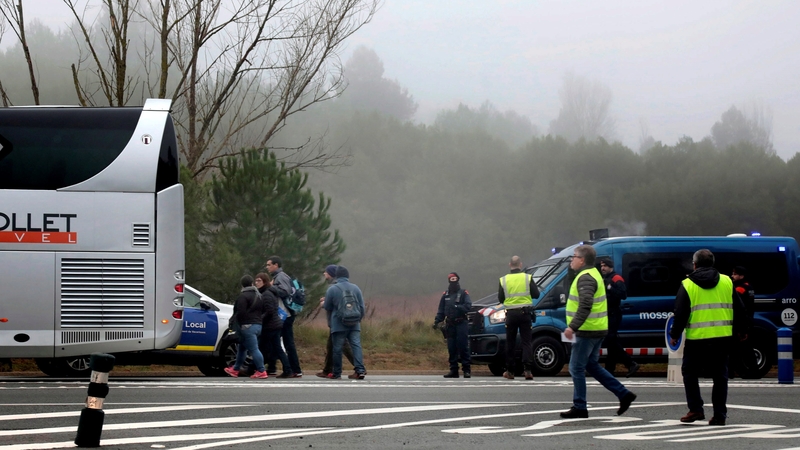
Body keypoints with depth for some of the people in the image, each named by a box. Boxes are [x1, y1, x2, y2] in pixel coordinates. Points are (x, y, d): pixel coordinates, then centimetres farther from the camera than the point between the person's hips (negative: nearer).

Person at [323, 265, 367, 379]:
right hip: (354, 324, 3)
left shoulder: (332, 289, -6)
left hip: (338, 325, -3)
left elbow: (327, 307, 1)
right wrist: (358, 319, 22)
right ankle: (360, 370, -13)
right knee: (356, 346, -1)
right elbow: (362, 307, 8)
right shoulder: (355, 288, 4)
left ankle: (337, 373, 10)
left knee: (337, 348, 4)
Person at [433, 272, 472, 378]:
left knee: (463, 347, -8)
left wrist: (457, 307, -21)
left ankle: (466, 369, -6)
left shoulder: (463, 293, 4)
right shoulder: (445, 295, 16)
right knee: (451, 349, 4)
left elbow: (468, 306, -9)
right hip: (450, 325, 4)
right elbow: (441, 310, 16)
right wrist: (437, 321, 3)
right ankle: (454, 370, 8)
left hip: (461, 324, -4)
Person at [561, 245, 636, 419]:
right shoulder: (593, 274, 17)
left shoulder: (585, 278, -17)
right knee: (591, 366, 18)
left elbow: (585, 305, -29)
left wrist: (573, 327, -32)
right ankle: (624, 394, 16)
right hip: (597, 329, 11)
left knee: (576, 368, -3)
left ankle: (579, 407, 1)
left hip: (588, 331, -11)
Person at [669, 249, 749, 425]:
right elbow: (739, 310, 12)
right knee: (720, 375, 9)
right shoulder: (726, 282, 8)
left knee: (690, 373, 11)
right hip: (722, 338, 3)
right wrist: (740, 330, 24)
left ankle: (696, 409, 2)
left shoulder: (687, 285, -1)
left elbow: (680, 313, -3)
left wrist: (674, 335, 8)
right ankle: (719, 414, 7)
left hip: (697, 338, -3)